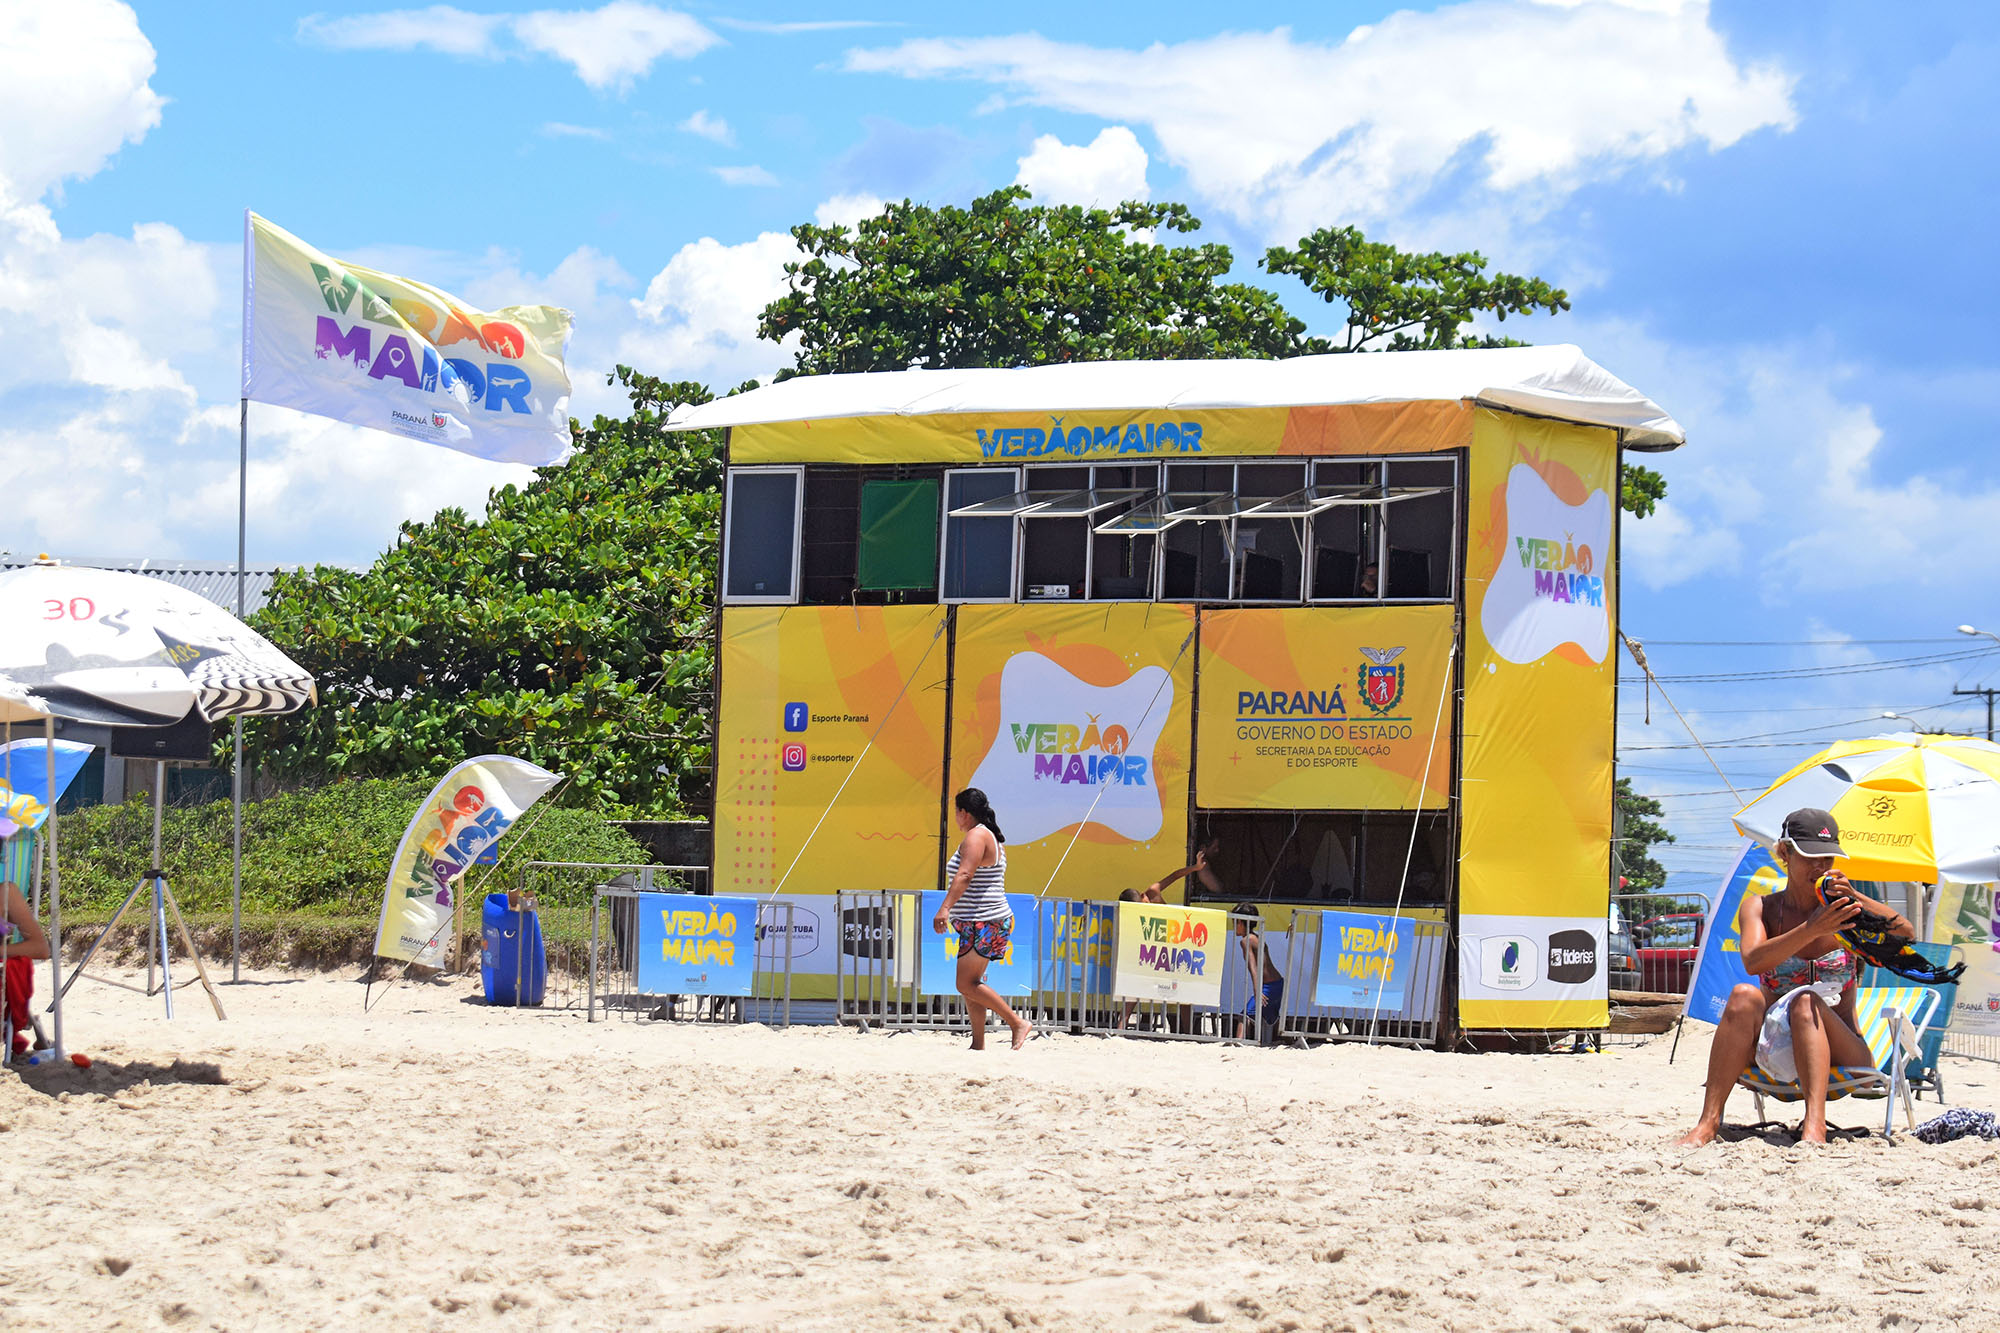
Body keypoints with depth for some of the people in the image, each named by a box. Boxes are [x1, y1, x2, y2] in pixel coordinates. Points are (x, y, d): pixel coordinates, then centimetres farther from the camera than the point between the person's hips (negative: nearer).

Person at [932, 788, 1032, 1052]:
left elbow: (964, 875, -29)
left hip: (983, 925, -11)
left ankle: (1019, 1024, -12)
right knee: (970, 984, 10)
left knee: (967, 984, -13)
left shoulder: (976, 836, -14)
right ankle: (978, 1044, 8)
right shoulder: (993, 839, 18)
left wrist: (945, 907, -40)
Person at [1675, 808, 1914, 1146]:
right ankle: (1708, 1122, -38)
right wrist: (1812, 930, -32)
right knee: (1745, 997, -27)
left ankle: (1814, 1125, -52)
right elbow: (1752, 962, -16)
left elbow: (1906, 935, -13)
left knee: (1805, 1002, -31)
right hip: (1772, 1060, 1)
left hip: (1838, 1050, -1)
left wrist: (1858, 901, -29)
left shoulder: (1846, 911, 5)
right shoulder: (1760, 909, 6)